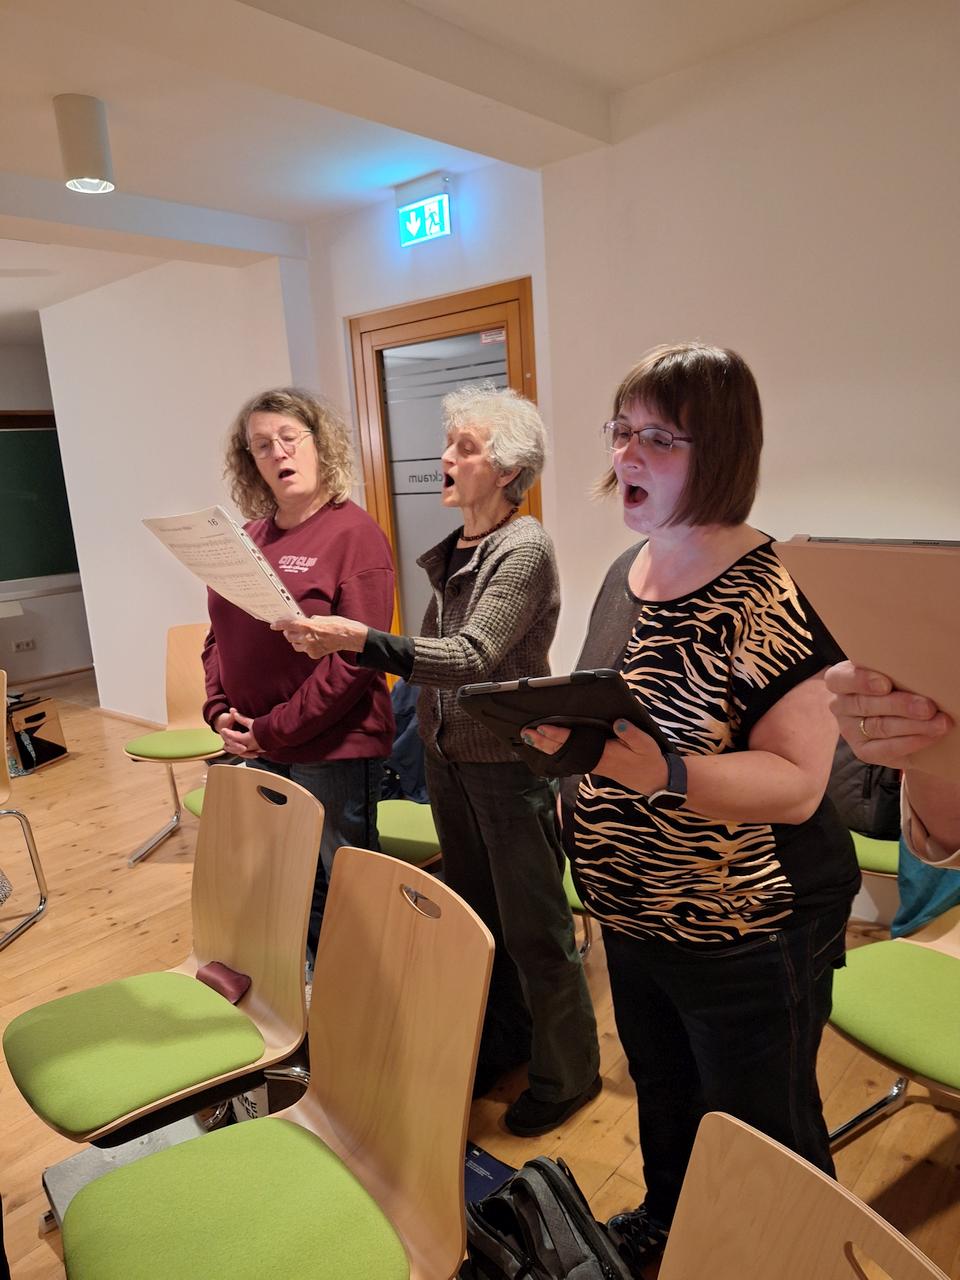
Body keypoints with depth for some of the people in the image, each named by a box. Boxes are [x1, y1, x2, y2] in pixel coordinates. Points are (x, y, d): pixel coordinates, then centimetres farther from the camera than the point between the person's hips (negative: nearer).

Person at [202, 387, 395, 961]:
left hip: (335, 751, -6)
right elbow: (221, 637, 13)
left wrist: (275, 729, -16)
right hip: (262, 750, 6)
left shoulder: (353, 531, -12)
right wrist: (220, 712, -3)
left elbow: (357, 655, -18)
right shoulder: (251, 537, 7)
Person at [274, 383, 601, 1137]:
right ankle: (501, 1044, 42)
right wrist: (341, 642, 2)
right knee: (478, 916, 21)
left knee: (534, 929, 7)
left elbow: (473, 658, -27)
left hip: (511, 764, -8)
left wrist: (361, 639, -35)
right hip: (449, 758, 8)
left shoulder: (524, 549, -17)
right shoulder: (454, 551, 7)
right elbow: (434, 653, 10)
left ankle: (567, 1073, 29)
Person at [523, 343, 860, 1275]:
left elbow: (796, 783, -26)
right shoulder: (625, 571, 1)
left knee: (762, 1139, 16)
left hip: (747, 936, -7)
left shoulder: (775, 596, -23)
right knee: (661, 1094, 29)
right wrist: (566, 730, -1)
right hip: (634, 919, 8)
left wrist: (663, 775, -38)